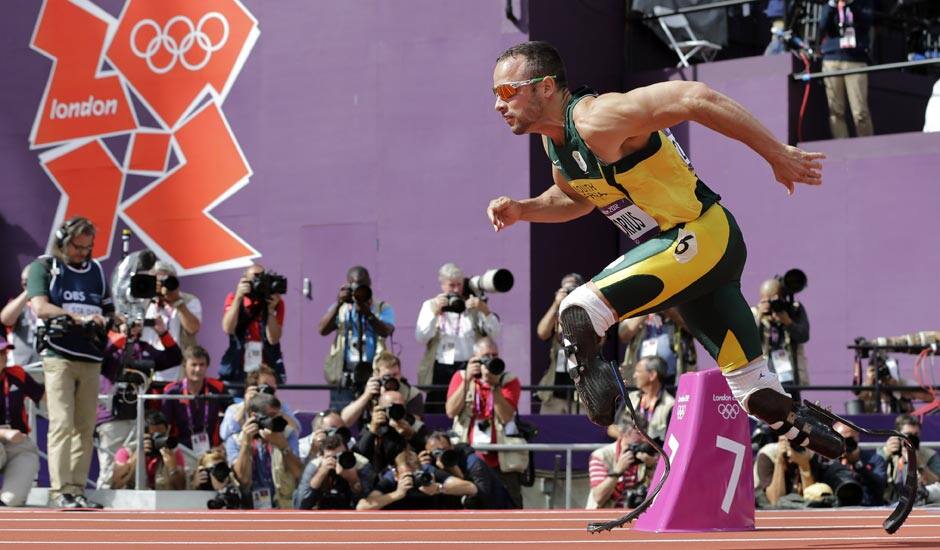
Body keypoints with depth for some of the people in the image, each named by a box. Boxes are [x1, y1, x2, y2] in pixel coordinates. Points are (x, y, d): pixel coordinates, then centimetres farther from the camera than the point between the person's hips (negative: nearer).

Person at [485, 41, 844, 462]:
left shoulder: (598, 119, -22)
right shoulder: (554, 139, 6)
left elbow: (697, 98, -27)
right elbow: (576, 197, 27)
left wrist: (778, 155, -24)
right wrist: (522, 210, 8)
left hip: (704, 238, -9)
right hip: (689, 252, 9)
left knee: (580, 314, -25)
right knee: (757, 392, 15)